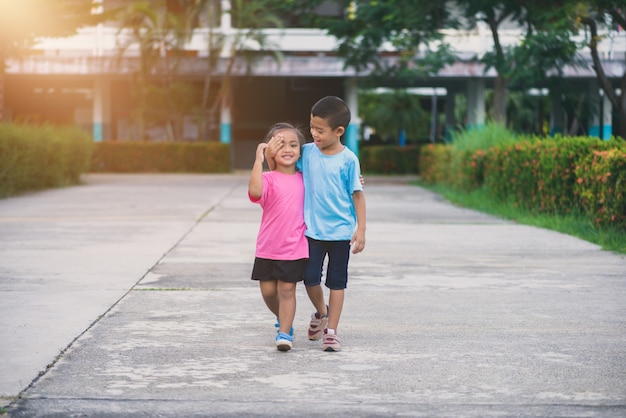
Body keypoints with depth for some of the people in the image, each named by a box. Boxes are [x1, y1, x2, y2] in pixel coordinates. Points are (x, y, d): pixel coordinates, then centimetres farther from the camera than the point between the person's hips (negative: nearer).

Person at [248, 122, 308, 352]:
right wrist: (258, 160, -32)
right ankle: (283, 319, 35)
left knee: (287, 289, -1)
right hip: (267, 247, 0)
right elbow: (255, 191, -34)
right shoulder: (268, 178, -10)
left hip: (294, 248, 1)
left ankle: (285, 333, 7)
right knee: (268, 290, 8)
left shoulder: (304, 179, 3)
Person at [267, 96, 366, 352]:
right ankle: (321, 313, 31)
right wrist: (271, 157, -9)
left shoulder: (348, 160, -9)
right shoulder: (307, 152, -1)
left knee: (337, 281, 6)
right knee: (310, 277, 2)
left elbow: (357, 194, -4)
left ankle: (331, 330, 14)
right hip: (313, 230, 2)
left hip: (340, 231, -2)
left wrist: (361, 229, -7)